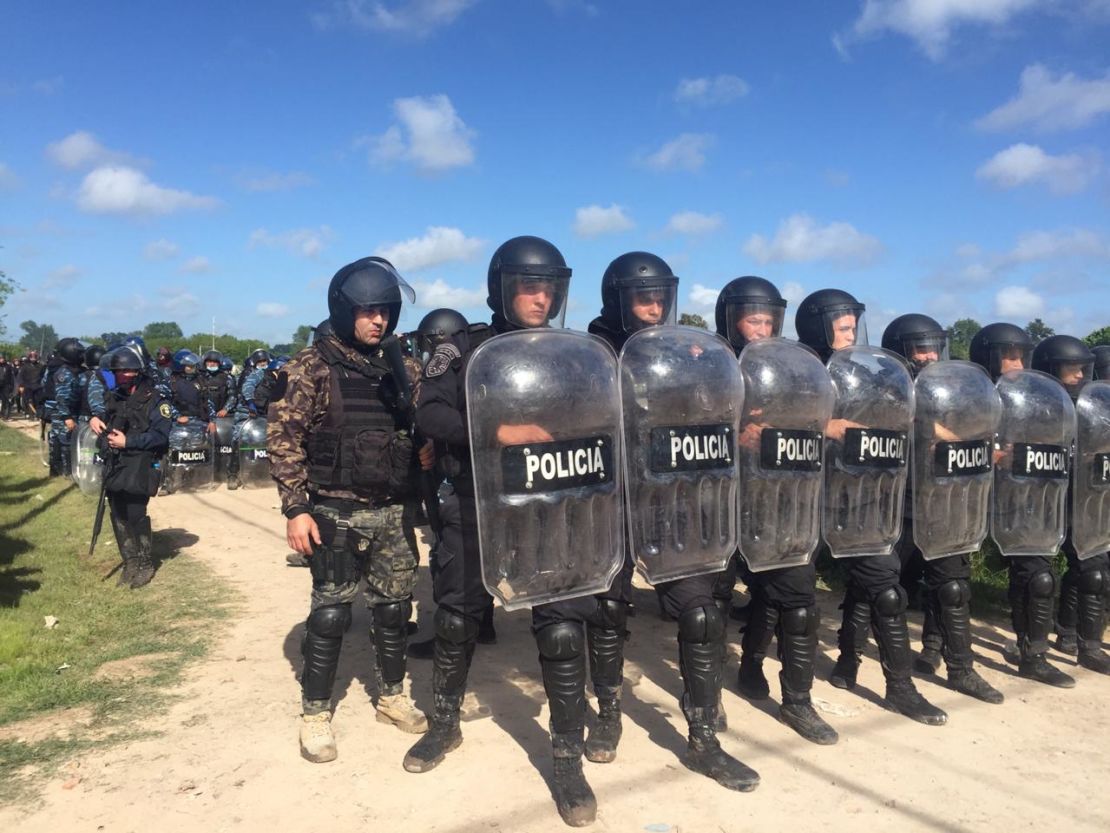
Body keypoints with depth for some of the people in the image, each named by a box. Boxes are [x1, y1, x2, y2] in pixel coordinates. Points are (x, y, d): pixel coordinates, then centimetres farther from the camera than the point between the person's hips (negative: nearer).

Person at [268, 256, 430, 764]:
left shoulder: (400, 368, 7)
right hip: (337, 513, -5)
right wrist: (296, 508, -15)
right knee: (330, 613, 3)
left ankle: (392, 697, 32)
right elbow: (283, 438, -9)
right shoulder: (312, 367, -7)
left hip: (392, 512, 5)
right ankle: (315, 714, 19)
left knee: (394, 607, 13)